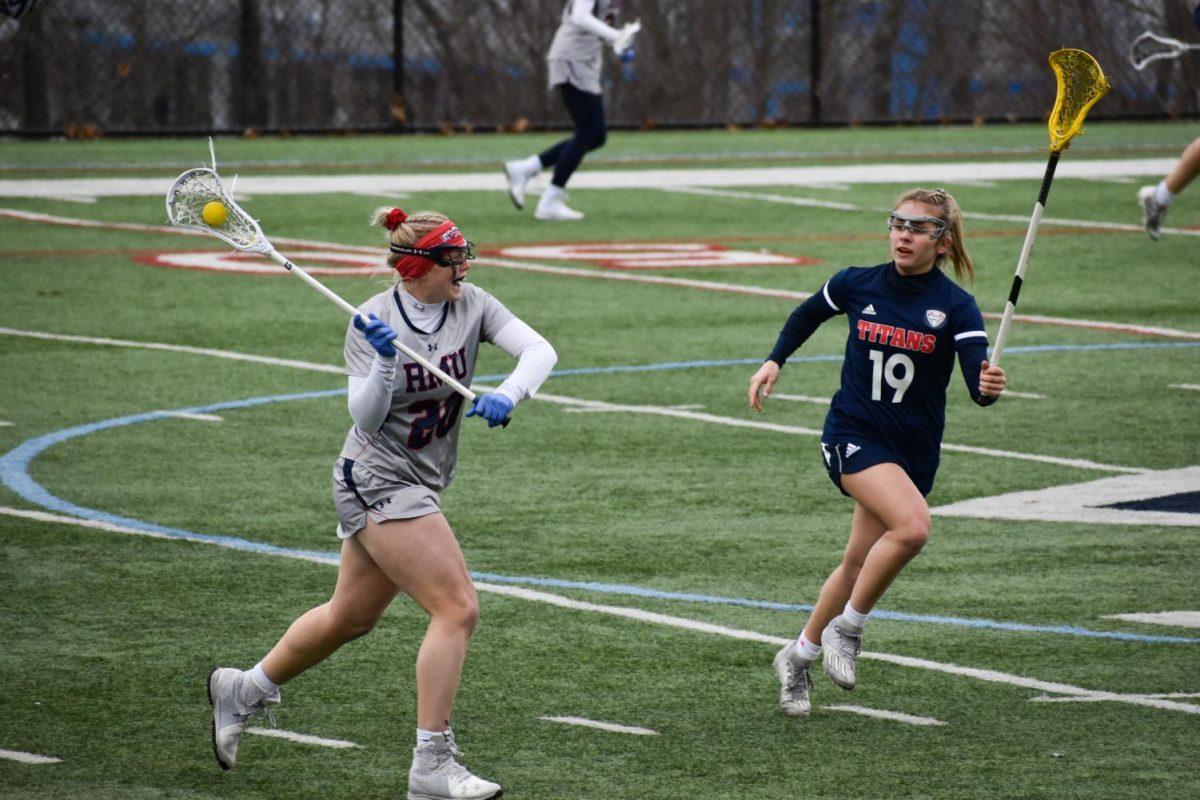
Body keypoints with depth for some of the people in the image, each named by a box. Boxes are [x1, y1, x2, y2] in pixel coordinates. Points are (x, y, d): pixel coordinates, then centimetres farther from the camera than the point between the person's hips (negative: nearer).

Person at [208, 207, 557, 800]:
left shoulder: (472, 306, -3)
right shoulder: (372, 322, -15)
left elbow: (539, 350, -13)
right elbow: (366, 418, -19)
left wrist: (508, 394, -32)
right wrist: (385, 361, -35)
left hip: (420, 484, 7)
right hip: (378, 479, -7)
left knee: (350, 617, 22)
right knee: (457, 609, -16)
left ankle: (243, 690, 43)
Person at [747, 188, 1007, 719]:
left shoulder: (955, 307, -9)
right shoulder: (857, 285, -4)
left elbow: (977, 379, -21)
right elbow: (809, 313, 19)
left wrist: (988, 387, -43)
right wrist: (775, 361, 10)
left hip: (914, 451, 2)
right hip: (853, 434, -2)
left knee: (860, 564, 10)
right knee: (912, 526, -27)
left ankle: (800, 656, 32)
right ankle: (846, 629, -10)